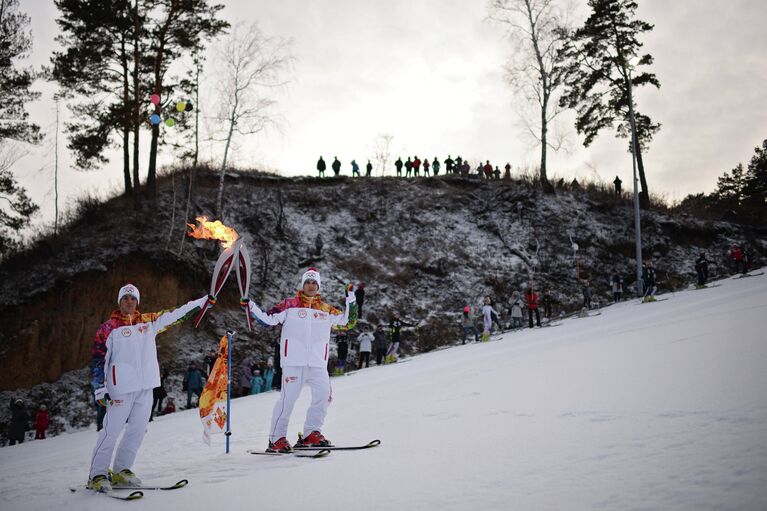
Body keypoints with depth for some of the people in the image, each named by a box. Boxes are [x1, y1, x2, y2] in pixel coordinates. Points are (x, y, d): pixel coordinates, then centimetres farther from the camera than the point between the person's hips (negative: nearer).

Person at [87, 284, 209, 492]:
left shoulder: (148, 321, 14)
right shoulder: (109, 327, 1)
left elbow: (175, 314, 19)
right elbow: (98, 358, 0)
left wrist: (203, 301, 21)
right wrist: (99, 388, -7)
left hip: (146, 387, 5)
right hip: (122, 387, -5)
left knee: (138, 430, 7)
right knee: (112, 431, -7)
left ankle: (121, 471, 18)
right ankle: (97, 475, 0)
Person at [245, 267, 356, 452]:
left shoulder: (326, 310, 16)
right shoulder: (290, 305, 6)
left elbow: (346, 321, 18)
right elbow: (268, 319, 1)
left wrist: (350, 302, 7)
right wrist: (251, 306, -8)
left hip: (318, 363, 4)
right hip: (294, 361, -4)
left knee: (324, 395, -6)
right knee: (288, 398, -5)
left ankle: (311, 434, 7)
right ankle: (276, 439, 3)